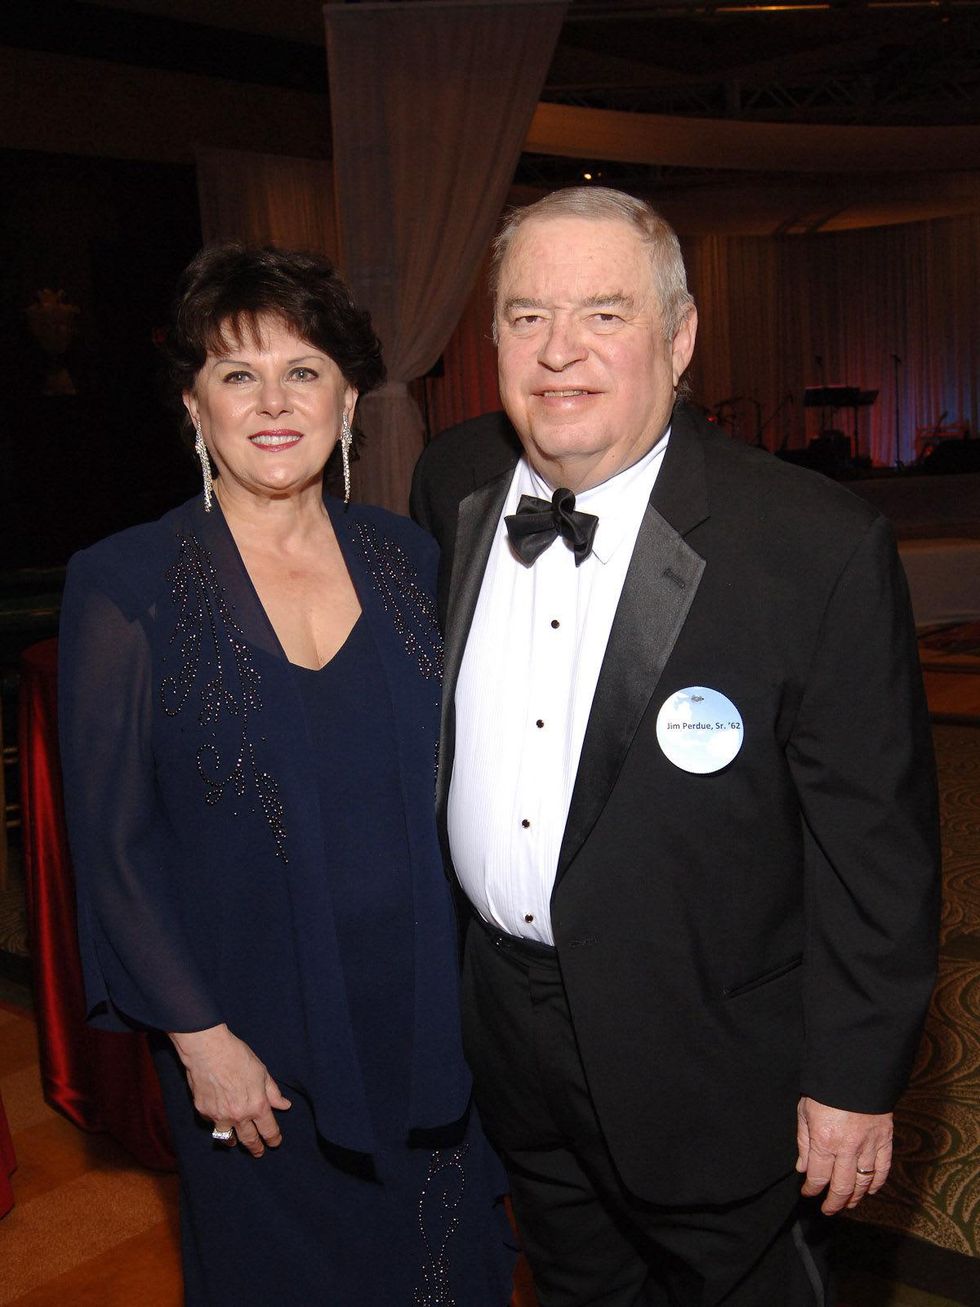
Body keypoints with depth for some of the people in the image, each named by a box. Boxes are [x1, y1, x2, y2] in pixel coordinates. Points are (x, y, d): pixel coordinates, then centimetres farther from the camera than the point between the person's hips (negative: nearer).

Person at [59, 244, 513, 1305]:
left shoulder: (405, 556, 0)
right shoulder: (124, 584, -13)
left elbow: (445, 772, 7)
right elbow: (111, 839, -10)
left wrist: (472, 971, 4)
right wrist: (200, 1037, -11)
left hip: (429, 1008, 4)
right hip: (255, 1031, -3)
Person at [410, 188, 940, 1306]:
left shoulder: (821, 548, -22)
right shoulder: (450, 490, -4)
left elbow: (876, 843, -16)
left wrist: (856, 1080, -11)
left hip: (713, 1065, -5)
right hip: (506, 1029, 5)